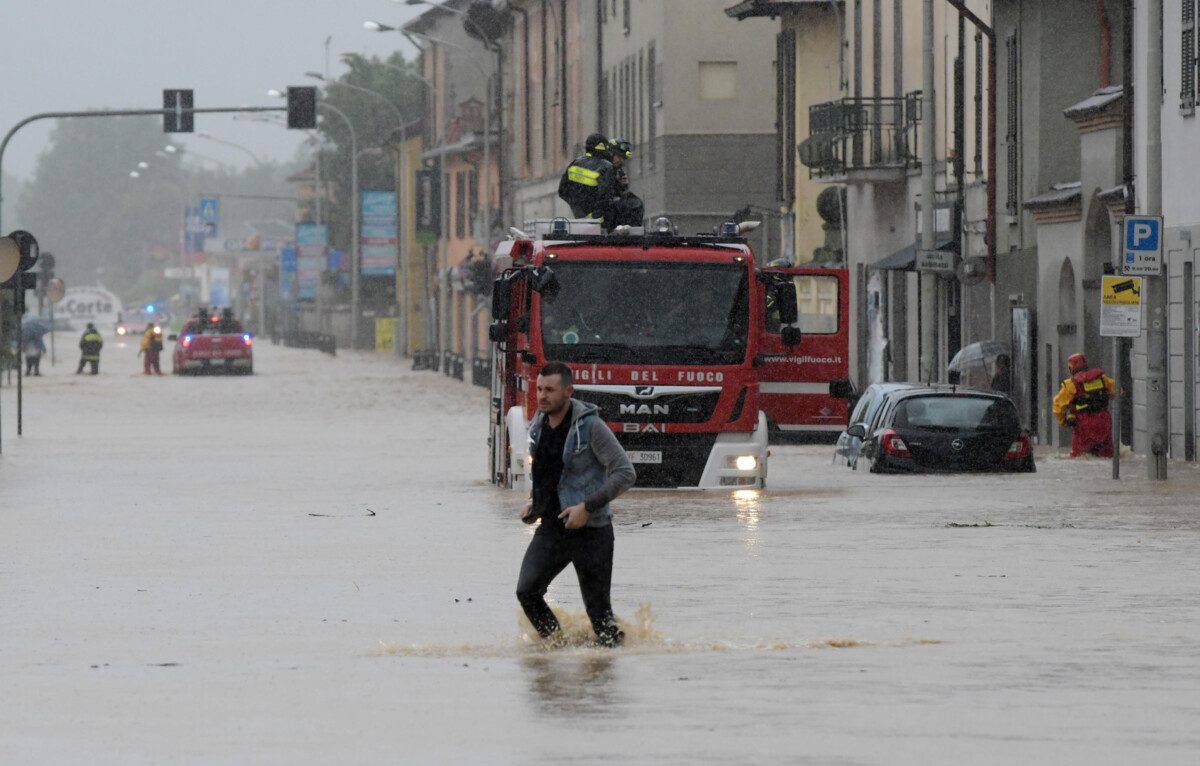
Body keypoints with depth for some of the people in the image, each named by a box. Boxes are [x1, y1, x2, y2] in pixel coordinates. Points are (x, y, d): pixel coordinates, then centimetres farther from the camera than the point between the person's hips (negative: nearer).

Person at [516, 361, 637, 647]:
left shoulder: (590, 426, -14)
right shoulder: (539, 425, 7)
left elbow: (625, 473, -15)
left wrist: (588, 507, -20)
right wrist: (535, 502, 9)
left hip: (590, 530, -6)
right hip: (552, 527, 6)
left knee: (599, 611, -2)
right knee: (527, 592, -11)